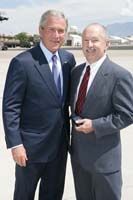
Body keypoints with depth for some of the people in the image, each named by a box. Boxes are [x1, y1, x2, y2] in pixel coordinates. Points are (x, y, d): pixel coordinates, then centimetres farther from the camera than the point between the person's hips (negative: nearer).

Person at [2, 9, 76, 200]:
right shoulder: (22, 62, -17)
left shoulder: (68, 58, 1)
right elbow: (10, 107, -15)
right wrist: (15, 144, -17)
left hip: (60, 143, 5)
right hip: (32, 145, -5)